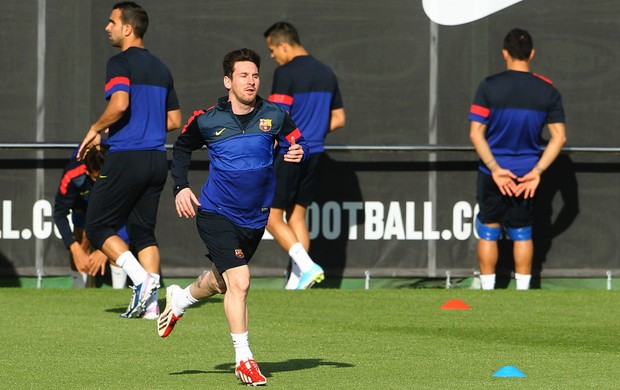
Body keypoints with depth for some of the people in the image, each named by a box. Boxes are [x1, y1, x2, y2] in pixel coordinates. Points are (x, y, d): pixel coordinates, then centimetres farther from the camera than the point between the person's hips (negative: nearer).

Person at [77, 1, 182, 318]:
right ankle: (150, 303, 1)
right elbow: (174, 120, 19)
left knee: (98, 227, 2)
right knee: (143, 231, 12)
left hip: (126, 158, -7)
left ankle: (142, 279, -14)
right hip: (157, 158, 7)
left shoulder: (120, 63, -8)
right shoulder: (160, 68, 16)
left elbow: (120, 104, -24)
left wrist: (96, 129, -8)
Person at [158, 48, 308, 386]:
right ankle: (243, 360, -8)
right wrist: (181, 186, 0)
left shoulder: (273, 116, -6)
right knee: (239, 281, -17)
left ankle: (180, 299, 54)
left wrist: (297, 153, -21)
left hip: (255, 217, 4)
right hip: (215, 213, -4)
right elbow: (182, 147, 10)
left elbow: (296, 143, 3)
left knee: (223, 280, 22)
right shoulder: (206, 120, -9)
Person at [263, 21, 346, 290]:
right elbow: (339, 119, 16)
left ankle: (306, 266, -15)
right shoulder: (326, 73, 11)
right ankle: (296, 282, 9)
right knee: (296, 217, 14)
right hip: (315, 153, 8)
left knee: (272, 217, 0)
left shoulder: (286, 73, -12)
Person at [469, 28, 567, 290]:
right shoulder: (548, 91, -3)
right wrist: (537, 171, -5)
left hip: (493, 173, -2)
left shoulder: (489, 87, -11)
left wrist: (495, 169, -13)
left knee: (488, 232, 9)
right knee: (522, 234, 12)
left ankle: (487, 294, 11)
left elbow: (476, 134, -14)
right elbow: (559, 137, -4)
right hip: (527, 174, 2)